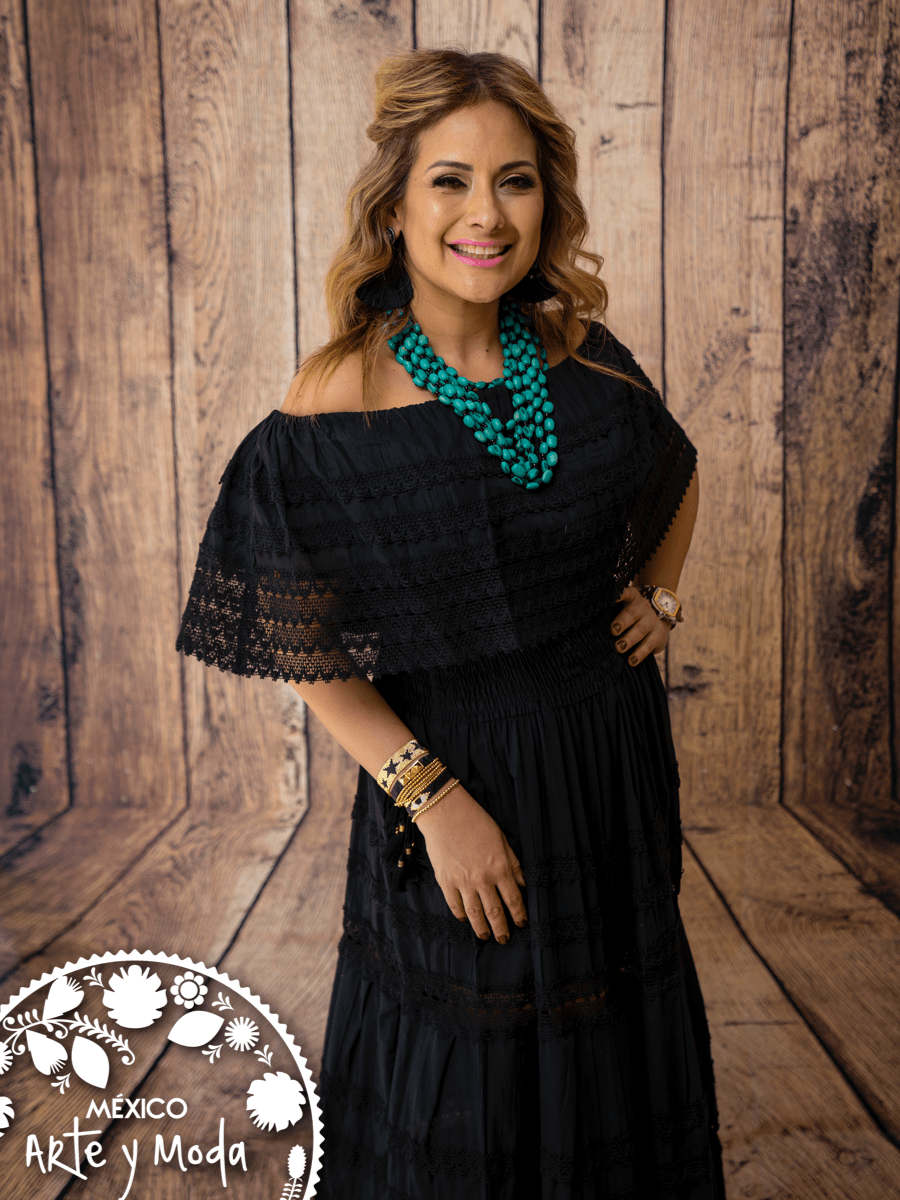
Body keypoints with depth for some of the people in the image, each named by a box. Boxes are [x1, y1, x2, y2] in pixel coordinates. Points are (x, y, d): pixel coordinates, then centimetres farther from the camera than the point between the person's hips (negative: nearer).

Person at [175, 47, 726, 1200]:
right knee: (460, 1092, 15)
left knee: (612, 1063, 22)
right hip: (455, 778, -4)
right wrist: (432, 796, -17)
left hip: (613, 767, 4)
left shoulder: (587, 360, -1)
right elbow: (309, 650, -12)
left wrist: (659, 596, 5)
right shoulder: (338, 396, -13)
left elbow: (678, 477, 20)